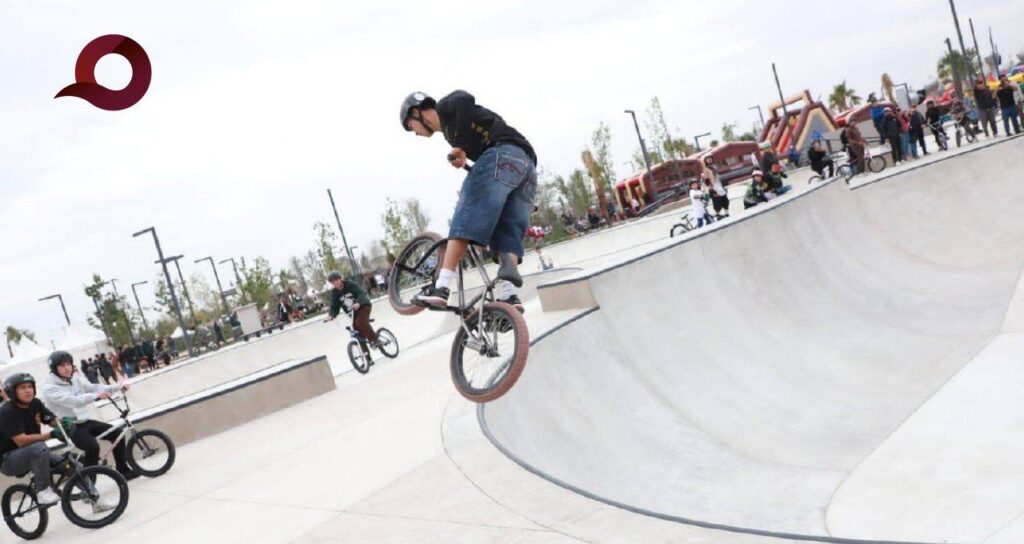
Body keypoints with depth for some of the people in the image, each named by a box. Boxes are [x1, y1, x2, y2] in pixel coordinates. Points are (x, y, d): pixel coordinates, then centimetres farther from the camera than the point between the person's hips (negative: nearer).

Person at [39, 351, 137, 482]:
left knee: (117, 433, -3)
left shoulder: (75, 379, 9)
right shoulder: (48, 387, -15)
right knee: (93, 446, -30)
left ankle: (122, 470, 10)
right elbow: (73, 401, -28)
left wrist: (119, 386, -10)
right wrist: (96, 395, -41)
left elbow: (93, 388, 3)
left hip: (84, 421, 8)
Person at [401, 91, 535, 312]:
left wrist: (459, 147, -10)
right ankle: (508, 294, -17)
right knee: (506, 234, 1)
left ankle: (441, 288, -22)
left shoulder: (445, 107, 15)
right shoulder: (452, 129, 38)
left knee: (465, 221, -14)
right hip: (527, 164, 9)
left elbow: (465, 99, -9)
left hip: (503, 154, -9)